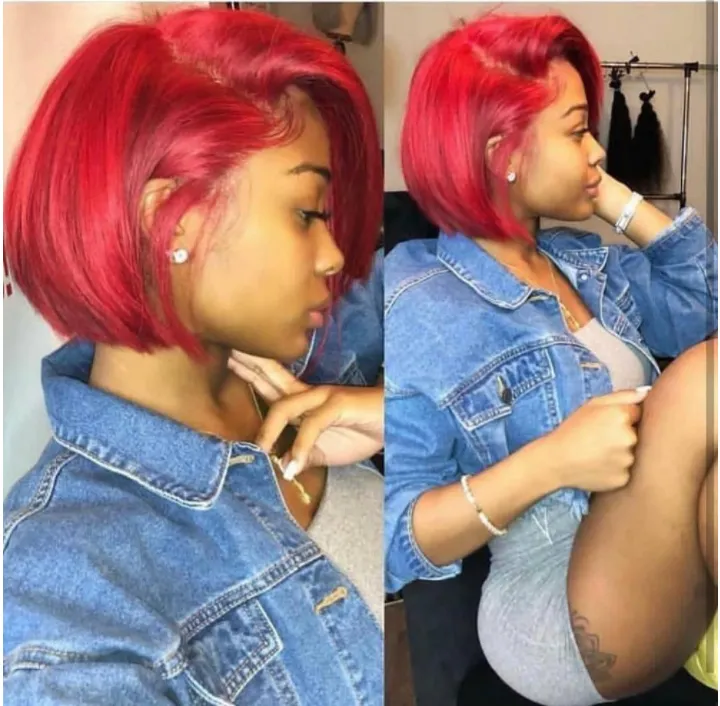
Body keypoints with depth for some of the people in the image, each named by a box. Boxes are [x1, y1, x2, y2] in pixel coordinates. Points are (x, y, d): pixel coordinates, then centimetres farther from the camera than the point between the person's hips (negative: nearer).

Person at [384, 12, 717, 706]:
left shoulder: (585, 261, 12)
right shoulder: (415, 311, -14)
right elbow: (397, 540, -15)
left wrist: (618, 199, 9)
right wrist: (548, 463, -28)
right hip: (564, 624, -7)